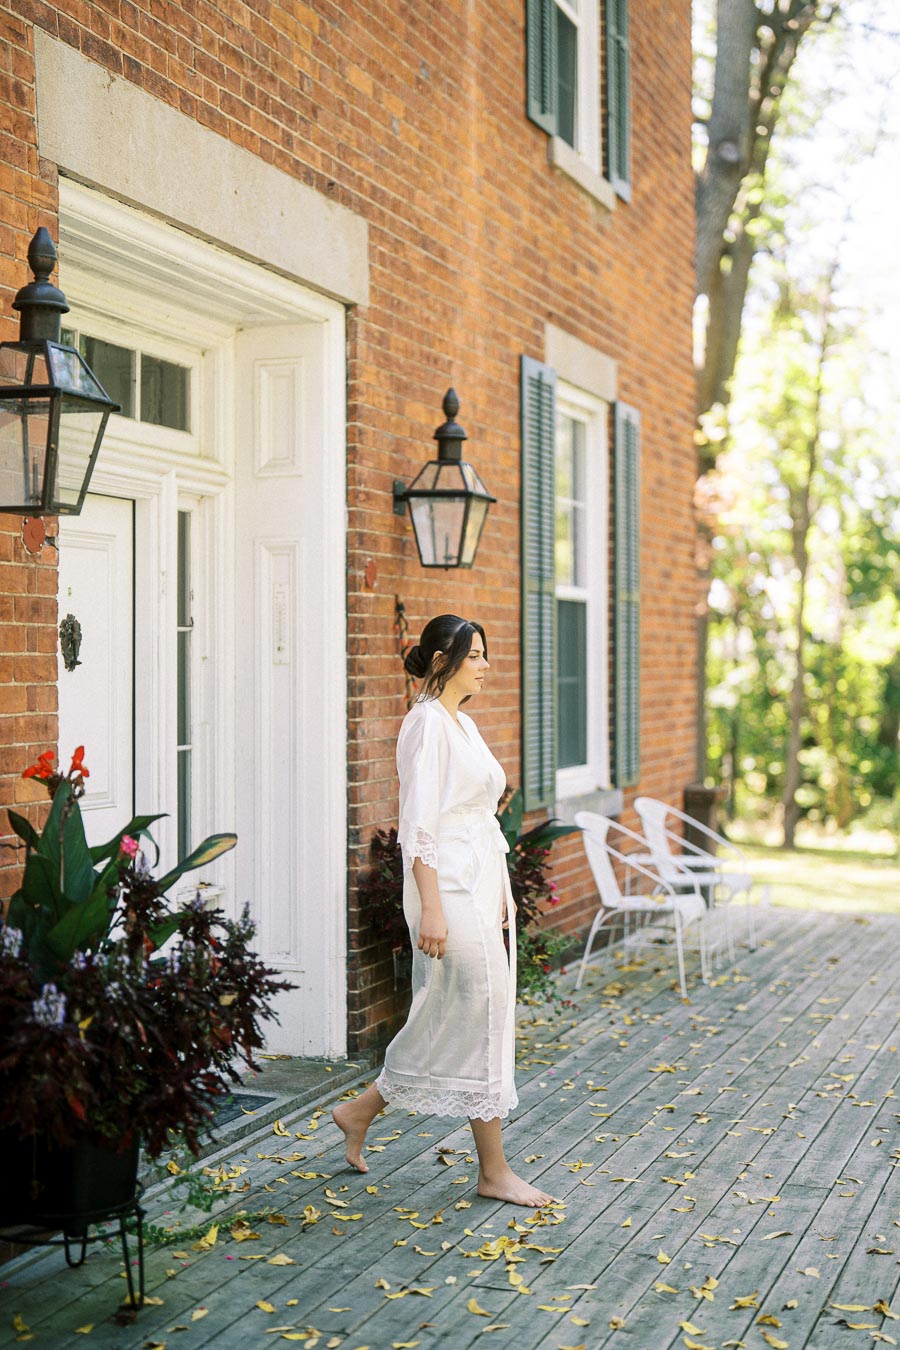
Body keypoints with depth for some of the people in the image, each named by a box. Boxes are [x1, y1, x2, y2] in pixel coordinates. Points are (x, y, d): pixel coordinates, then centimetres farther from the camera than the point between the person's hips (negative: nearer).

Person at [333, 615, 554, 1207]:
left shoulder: (464, 724, 16)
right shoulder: (427, 723, -12)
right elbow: (419, 825, -18)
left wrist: (501, 894, 19)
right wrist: (430, 907, -22)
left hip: (482, 885, 10)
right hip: (450, 889, -10)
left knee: (452, 1022, 12)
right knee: (484, 1019, -3)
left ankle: (359, 1111, 24)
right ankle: (495, 1171, 7)